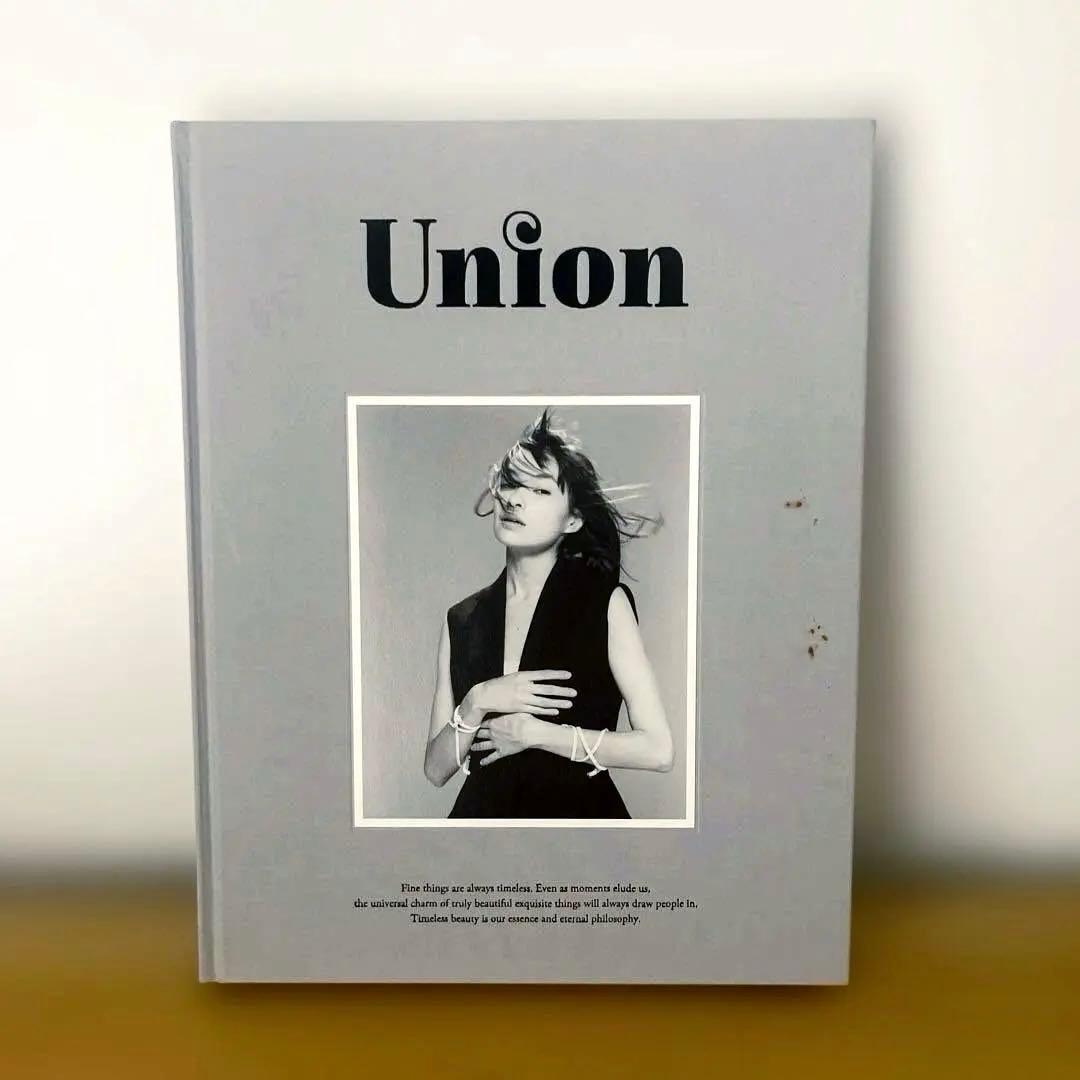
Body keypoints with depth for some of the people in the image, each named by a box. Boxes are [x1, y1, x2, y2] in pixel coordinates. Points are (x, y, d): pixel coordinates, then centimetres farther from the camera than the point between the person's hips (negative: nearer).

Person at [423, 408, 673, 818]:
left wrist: (534, 733, -16)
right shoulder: (462, 619, -2)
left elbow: (657, 749, -14)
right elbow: (435, 770, -2)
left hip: (579, 807, -2)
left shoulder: (605, 602, -11)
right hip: (483, 808, 2)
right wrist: (476, 704, -19)